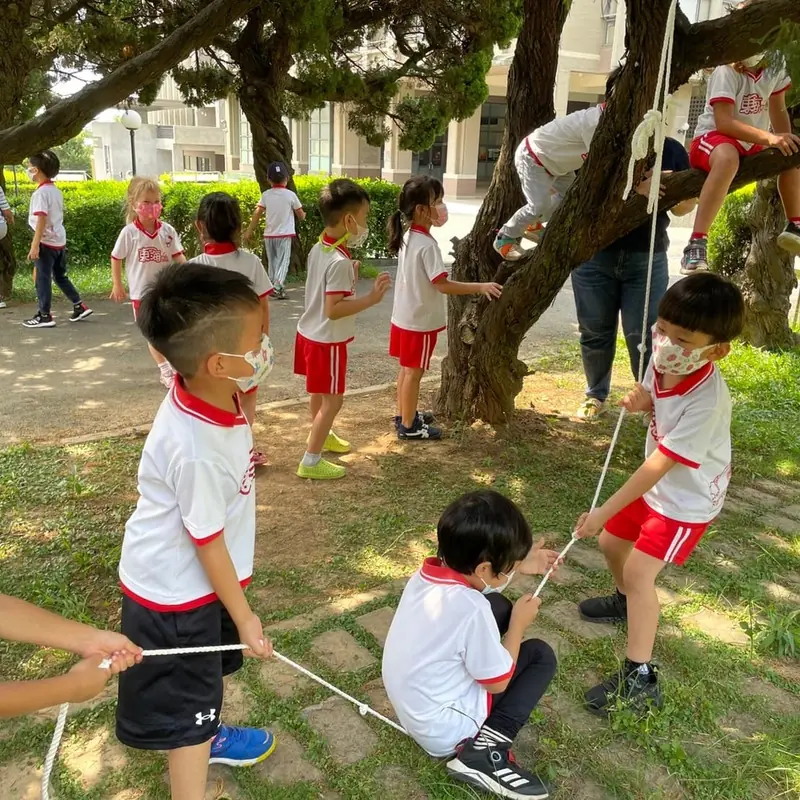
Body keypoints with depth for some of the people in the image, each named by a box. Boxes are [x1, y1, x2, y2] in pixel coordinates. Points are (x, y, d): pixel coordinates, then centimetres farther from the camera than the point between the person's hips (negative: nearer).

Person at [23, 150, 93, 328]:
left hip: (46, 242, -8)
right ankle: (80, 306, 17)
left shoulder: (40, 192, -15)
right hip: (60, 240, 8)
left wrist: (35, 245, -21)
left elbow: (41, 220, -21)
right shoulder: (56, 191, 10)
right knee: (60, 276, 18)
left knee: (42, 278, 0)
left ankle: (44, 316, 4)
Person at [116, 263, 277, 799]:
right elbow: (207, 542, -25)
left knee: (207, 672, 31)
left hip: (195, 576, 9)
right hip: (178, 591, -9)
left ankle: (206, 737, 59)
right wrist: (244, 617, -12)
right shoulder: (197, 451, -39)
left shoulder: (209, 393, -15)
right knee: (186, 698, 11)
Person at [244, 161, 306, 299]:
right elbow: (301, 216, 2)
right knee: (283, 262, -6)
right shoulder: (290, 195, -4)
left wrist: (249, 230, 4)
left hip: (269, 234, 3)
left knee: (272, 262, 16)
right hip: (284, 234, -3)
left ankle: (272, 287, 24)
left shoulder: (266, 195, 1)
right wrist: (302, 215, 26)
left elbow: (257, 213, -2)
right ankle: (278, 286, -24)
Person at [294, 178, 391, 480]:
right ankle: (310, 462, 9)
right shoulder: (340, 262, -27)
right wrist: (371, 298, -29)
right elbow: (333, 309, -29)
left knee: (319, 393, 26)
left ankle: (321, 435, 47)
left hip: (310, 333, 9)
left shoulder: (318, 249, 2)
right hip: (327, 341, -9)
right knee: (332, 399, 3)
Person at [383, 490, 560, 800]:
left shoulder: (429, 571, -8)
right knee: (541, 655, 3)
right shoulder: (471, 610, -32)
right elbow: (498, 682, -15)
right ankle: (484, 751, -9)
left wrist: (518, 565, 13)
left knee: (498, 607, 11)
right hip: (442, 729, -8)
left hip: (408, 705, 8)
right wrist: (519, 623, -3)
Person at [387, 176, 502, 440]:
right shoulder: (426, 244, -24)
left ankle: (403, 415, 33)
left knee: (407, 369, 20)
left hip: (405, 315, 9)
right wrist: (480, 287, -25)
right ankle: (408, 426, 13)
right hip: (420, 320, -9)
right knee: (414, 371, 2)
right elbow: (443, 284, -27)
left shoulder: (408, 236, 5)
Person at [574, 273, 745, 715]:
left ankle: (640, 679, -5)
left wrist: (603, 511, -31)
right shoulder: (664, 362, -16)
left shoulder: (706, 400, -37)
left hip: (689, 497, -8)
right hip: (656, 484, 8)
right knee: (612, 543, 21)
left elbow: (659, 465, -34)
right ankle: (627, 601, 51)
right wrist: (639, 401, -18)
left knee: (639, 570, -15)